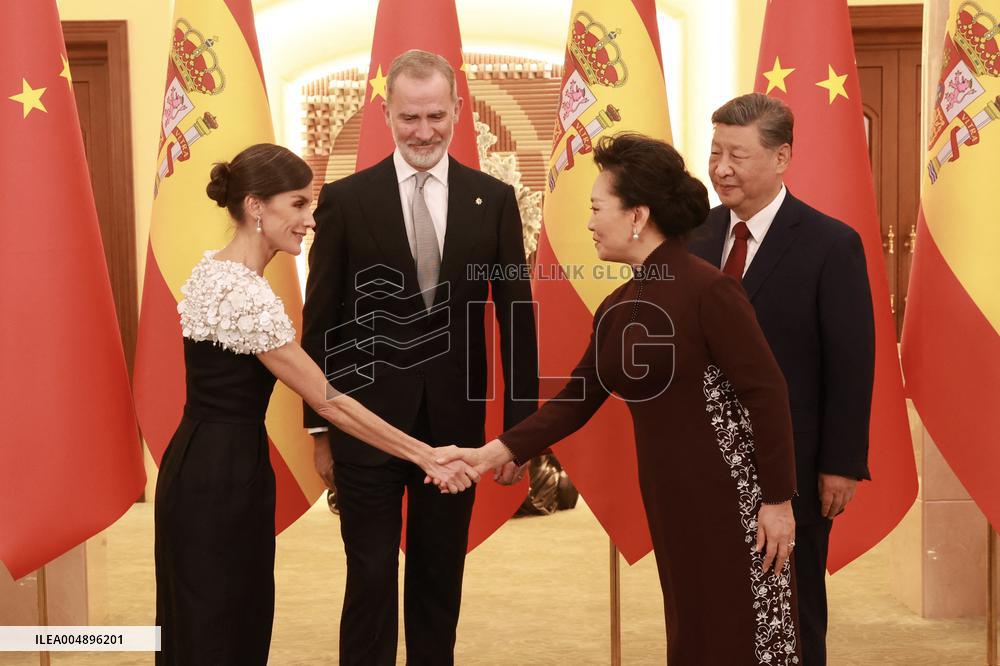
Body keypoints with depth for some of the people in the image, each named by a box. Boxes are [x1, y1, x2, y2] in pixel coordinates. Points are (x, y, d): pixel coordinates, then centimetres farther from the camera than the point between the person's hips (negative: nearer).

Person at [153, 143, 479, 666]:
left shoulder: (213, 267, 7)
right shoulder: (249, 297, -23)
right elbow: (328, 401, -20)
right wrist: (425, 456, -15)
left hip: (200, 466, 10)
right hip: (223, 480, -10)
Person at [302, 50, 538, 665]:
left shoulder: (494, 199, 0)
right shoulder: (345, 199, -4)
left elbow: (516, 316, 2)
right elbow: (320, 322, 0)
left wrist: (521, 427, -1)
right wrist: (320, 429, 1)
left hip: (455, 419, 2)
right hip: (368, 417, -1)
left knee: (441, 575, 15)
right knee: (371, 576, 7)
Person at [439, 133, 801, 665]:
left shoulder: (707, 290, -16)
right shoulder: (617, 308, 7)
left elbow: (766, 392, -16)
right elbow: (576, 400, 10)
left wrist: (779, 500, -15)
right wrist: (493, 453, 2)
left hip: (732, 499, -7)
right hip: (668, 501, 7)